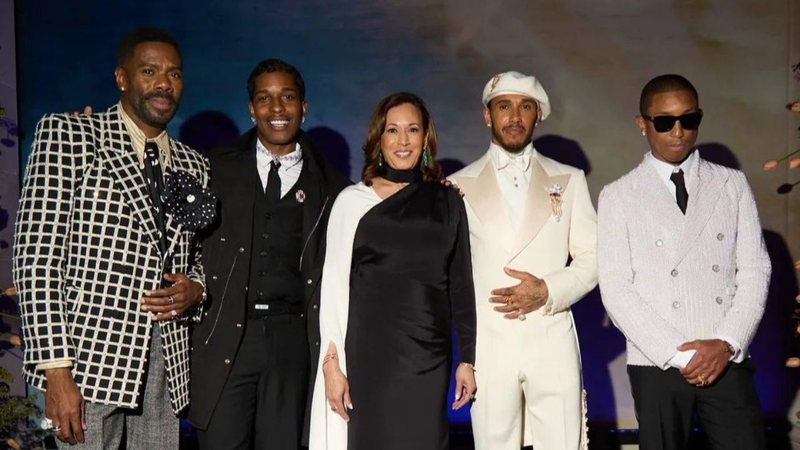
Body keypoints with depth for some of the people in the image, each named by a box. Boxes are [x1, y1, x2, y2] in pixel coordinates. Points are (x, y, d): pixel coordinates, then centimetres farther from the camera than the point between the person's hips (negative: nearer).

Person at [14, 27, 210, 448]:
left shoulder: (193, 166, 14)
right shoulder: (66, 135, -2)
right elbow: (36, 255, -8)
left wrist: (196, 288, -2)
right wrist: (55, 368, -15)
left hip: (167, 362, 5)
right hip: (89, 357, -5)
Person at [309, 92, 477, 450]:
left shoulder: (447, 201, 7)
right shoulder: (352, 200, 0)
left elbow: (460, 283, 9)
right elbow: (334, 285, -1)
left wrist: (466, 358, 7)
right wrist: (331, 362, -6)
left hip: (428, 358, 2)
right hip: (367, 355, -2)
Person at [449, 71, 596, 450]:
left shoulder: (569, 180, 10)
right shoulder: (459, 186, 7)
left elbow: (592, 258, 6)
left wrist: (547, 291, -9)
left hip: (552, 341, 0)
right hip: (487, 344, 0)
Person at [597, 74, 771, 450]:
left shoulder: (732, 184, 8)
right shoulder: (618, 197, 1)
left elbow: (754, 270, 4)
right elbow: (616, 290, -5)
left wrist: (727, 344, -10)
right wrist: (677, 353, -11)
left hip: (727, 361, 2)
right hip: (657, 365, -1)